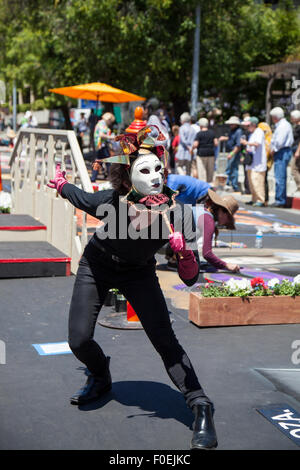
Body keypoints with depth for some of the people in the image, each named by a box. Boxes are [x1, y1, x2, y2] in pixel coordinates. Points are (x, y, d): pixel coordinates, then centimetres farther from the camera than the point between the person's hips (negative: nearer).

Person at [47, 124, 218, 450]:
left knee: (165, 341, -16)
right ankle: (101, 378, 32)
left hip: (138, 275, -1)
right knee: (79, 341, -3)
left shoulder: (176, 214, -31)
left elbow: (190, 280, -31)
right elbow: (83, 199, -4)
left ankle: (201, 409, -4)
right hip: (96, 266, 1)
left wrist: (184, 252, -50)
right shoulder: (112, 201, -30)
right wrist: (62, 184, 13)